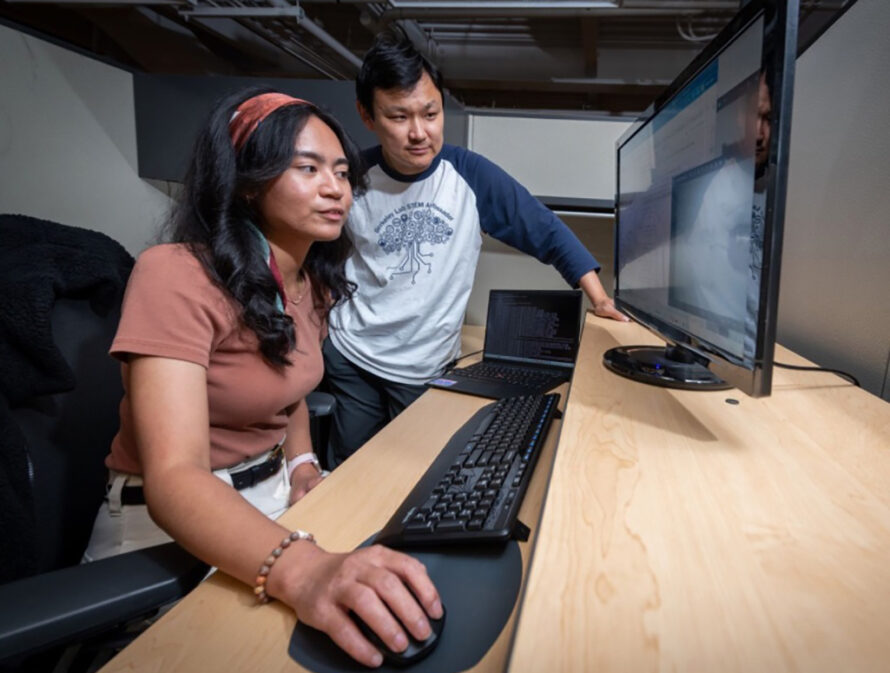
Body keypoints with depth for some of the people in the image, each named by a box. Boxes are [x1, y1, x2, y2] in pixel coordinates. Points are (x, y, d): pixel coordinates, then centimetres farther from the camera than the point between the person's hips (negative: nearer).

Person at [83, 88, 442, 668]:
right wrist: (302, 569, -48)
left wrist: (301, 465, -2)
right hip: (169, 525, -7)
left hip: (273, 496, 7)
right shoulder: (177, 275, -22)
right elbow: (173, 477, -31)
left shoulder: (315, 282, 3)